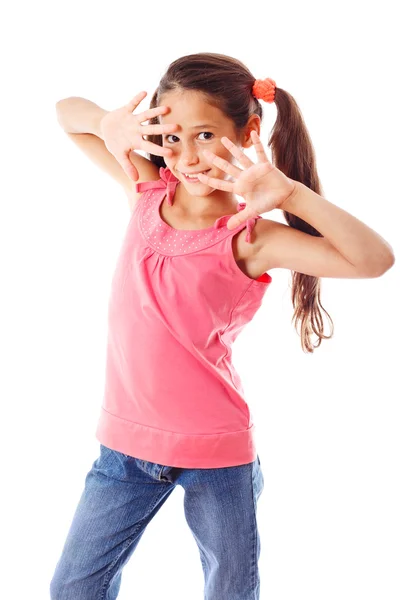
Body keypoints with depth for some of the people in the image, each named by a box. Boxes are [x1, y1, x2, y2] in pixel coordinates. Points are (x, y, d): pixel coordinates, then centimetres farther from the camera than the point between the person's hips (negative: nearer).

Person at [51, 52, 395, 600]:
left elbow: (375, 259, -28)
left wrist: (292, 192, -33)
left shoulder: (247, 237, -16)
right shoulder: (148, 190, -2)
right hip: (127, 441, 4)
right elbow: (68, 112, 7)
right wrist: (112, 125, -14)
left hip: (217, 452, -3)